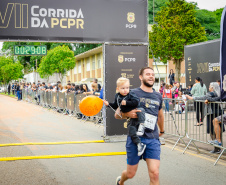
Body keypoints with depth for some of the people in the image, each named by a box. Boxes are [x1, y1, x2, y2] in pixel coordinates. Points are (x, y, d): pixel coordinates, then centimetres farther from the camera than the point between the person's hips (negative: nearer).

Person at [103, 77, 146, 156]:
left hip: (135, 113, -3)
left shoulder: (131, 95, -12)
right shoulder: (117, 96, 5)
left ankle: (141, 126, -32)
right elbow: (115, 106, 21)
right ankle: (139, 144, -9)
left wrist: (126, 102, -25)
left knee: (141, 110, -34)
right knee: (131, 129, -12)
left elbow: (136, 102, -25)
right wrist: (108, 104, 10)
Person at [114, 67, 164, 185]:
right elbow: (117, 114, 1)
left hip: (153, 140, 3)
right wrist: (128, 114, -19)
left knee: (155, 173, -10)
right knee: (131, 174, 9)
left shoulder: (158, 96, 13)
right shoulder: (132, 93, -1)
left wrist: (161, 131, 42)